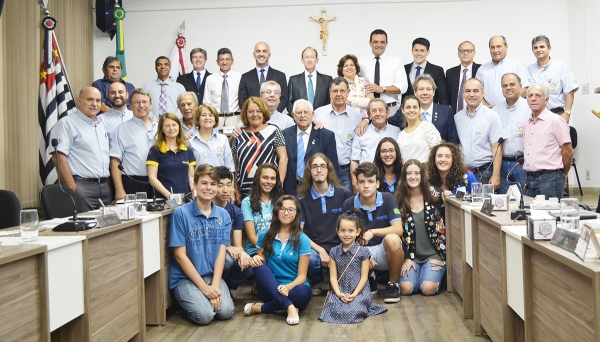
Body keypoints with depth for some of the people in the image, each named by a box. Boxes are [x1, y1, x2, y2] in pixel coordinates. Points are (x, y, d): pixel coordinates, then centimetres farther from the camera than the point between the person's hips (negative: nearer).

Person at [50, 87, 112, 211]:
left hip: (105, 186, 7)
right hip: (82, 186, -7)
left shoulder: (102, 124, 19)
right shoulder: (67, 123, -3)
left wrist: (108, 181, 12)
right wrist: (72, 188, -17)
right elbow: (59, 157, -12)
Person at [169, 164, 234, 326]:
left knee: (226, 311, -20)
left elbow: (221, 252, 0)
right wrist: (204, 287, -15)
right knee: (204, 315, -23)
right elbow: (180, 255, -11)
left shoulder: (223, 215, 3)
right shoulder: (181, 213, -10)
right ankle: (187, 299, 9)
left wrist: (215, 285, -15)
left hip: (213, 275, 3)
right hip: (185, 277, -3)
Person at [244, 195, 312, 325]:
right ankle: (289, 307, -34)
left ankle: (260, 308, -21)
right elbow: (261, 263, 9)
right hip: (270, 289, 2)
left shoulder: (302, 240, -4)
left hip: (292, 288, -2)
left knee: (304, 292, -35)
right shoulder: (265, 236, 4)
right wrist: (256, 260, -15)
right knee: (259, 265, -26)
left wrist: (288, 287, -27)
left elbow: (301, 276, -7)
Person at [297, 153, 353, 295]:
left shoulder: (344, 194, 3)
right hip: (314, 248, 0)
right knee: (309, 258, -35)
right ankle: (315, 282, 4)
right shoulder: (302, 198, 4)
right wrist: (320, 251, -14)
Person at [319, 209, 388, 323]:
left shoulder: (363, 252, 0)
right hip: (340, 291, 2)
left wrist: (354, 294, -14)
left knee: (353, 311, -28)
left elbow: (364, 277, -2)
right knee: (335, 311, -25)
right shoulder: (334, 252, 7)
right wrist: (338, 293, -13)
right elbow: (333, 276, 3)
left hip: (359, 291, -2)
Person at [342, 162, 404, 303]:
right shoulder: (349, 204, -5)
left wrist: (372, 232, -32)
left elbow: (398, 229, -19)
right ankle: (369, 279, 7)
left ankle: (393, 284, -10)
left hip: (385, 251, -1)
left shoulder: (387, 199, -8)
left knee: (392, 239, -36)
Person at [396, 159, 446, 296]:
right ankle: (415, 273, 14)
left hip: (433, 254, -1)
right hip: (410, 255, 1)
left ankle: (436, 274, 13)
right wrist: (406, 258, -6)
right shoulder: (399, 200, 0)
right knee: (406, 288, -19)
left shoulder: (434, 196, -1)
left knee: (428, 288, -21)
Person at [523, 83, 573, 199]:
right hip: (529, 179, 7)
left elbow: (568, 152, -5)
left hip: (549, 179, -7)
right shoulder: (527, 124, 15)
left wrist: (563, 175, 5)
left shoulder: (555, 121, -7)